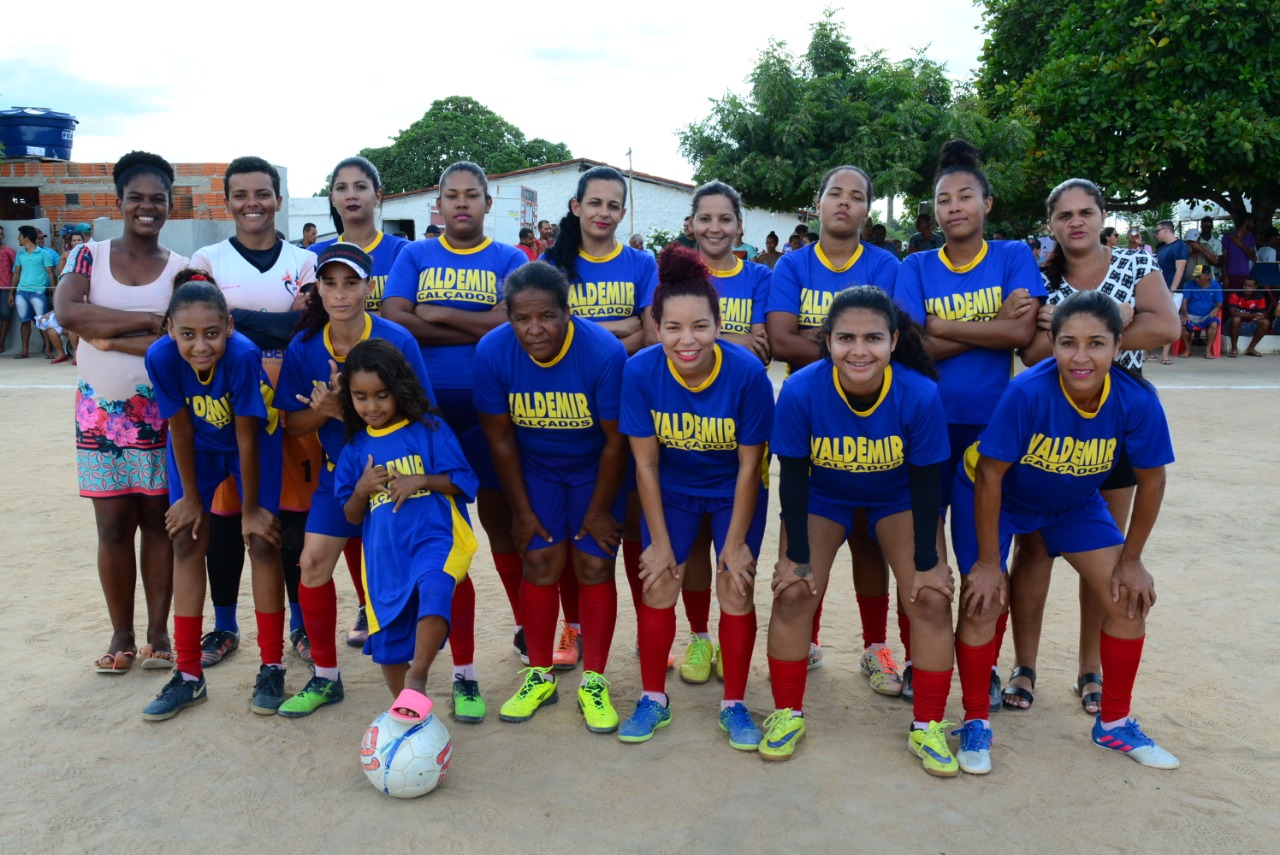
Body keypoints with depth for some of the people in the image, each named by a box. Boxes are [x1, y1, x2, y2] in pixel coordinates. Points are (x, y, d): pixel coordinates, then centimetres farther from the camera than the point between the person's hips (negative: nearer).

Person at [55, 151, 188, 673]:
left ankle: (158, 634, 17)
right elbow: (66, 311, -16)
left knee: (158, 522, 6)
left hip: (159, 414, -1)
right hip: (100, 411, 1)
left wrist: (109, 335, -17)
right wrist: (148, 321, -19)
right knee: (113, 526, 6)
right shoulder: (91, 257, 3)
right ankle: (121, 636, 19)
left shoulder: (181, 270, 0)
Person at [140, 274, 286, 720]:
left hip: (255, 441, -3)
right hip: (198, 444, 3)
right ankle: (189, 675, 11)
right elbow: (181, 430, -16)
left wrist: (250, 508, -17)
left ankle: (272, 668, 6)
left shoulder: (244, 355, -36)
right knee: (186, 542, -1)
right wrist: (191, 496, -7)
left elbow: (246, 437, -26)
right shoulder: (161, 356, -29)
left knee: (262, 542, -7)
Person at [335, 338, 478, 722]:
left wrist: (420, 480, -17)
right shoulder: (355, 447, 9)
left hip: (435, 537, -4)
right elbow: (352, 517, 12)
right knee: (388, 636, 12)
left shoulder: (429, 428, -2)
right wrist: (361, 490, -9)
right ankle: (403, 711, 33)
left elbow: (464, 482, -2)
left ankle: (417, 681, -25)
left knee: (434, 589, -36)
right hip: (384, 554, 5)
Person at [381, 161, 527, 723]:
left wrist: (437, 316, -9)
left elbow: (513, 321, -13)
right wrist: (478, 330, -11)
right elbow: (392, 319, -7)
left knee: (500, 522, 6)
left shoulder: (509, 260, 5)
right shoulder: (415, 257, 9)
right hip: (429, 409, 1)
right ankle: (463, 672, 13)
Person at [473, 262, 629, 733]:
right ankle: (539, 675, 17)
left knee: (594, 566, -4)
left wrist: (598, 510, -10)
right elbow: (499, 437, -10)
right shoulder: (492, 351, -22)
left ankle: (593, 682, 11)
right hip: (534, 468, 2)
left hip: (596, 469, -2)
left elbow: (616, 441, -18)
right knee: (540, 562, -1)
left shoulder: (604, 352, -29)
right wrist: (522, 511, -5)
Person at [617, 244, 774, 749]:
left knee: (735, 589, -2)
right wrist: (661, 542, -10)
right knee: (658, 585, 0)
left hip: (734, 493, -1)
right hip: (672, 492, 2)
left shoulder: (748, 373, -29)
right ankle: (654, 699, 20)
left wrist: (735, 543, -11)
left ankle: (735, 705, 18)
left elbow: (749, 466, -18)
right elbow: (646, 464, -15)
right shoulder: (640, 371, -24)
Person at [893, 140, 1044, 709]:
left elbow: (1022, 332, -13)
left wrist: (941, 326, -13)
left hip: (993, 424, 0)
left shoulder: (1013, 257, 2)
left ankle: (986, 667, 24)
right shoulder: (917, 268, 2)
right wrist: (990, 327, -13)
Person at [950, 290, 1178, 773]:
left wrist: (1131, 560, -3)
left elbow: (1150, 480, -9)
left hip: (1076, 503, 4)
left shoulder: (1137, 401, -25)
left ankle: (1114, 723, 21)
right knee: (983, 601, -13)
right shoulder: (1028, 392, -34)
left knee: (1130, 598, 0)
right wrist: (988, 561, -20)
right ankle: (975, 723, 10)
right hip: (997, 497, -3)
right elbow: (989, 475, -26)